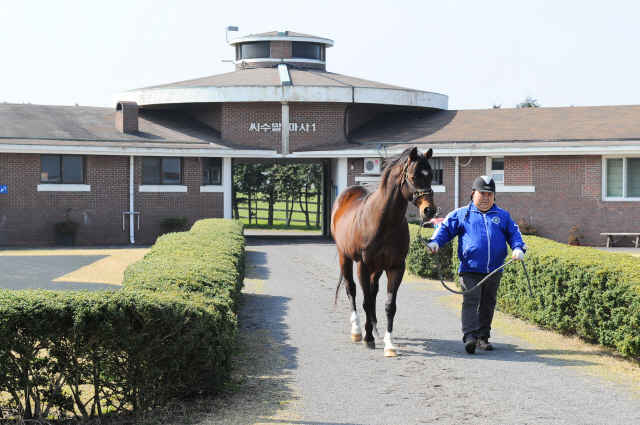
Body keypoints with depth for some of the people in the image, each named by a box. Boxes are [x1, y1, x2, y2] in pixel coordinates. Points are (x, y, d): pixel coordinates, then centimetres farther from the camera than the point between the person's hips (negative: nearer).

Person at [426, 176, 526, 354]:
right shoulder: (461, 215, 6)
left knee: (488, 304, 10)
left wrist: (519, 248, -10)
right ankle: (470, 335, -21)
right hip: (470, 270, -3)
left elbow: (514, 233, 10)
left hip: (494, 271, 3)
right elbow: (445, 229, 4)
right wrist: (435, 242, -14)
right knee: (470, 301, -14)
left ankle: (483, 336, 19)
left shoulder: (503, 216, 12)